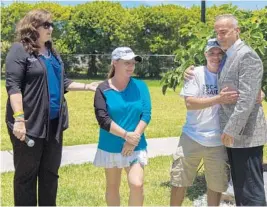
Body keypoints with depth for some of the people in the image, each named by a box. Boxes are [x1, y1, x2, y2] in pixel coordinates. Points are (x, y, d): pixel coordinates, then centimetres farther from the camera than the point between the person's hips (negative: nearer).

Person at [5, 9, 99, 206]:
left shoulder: (52, 52, 15)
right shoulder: (20, 50, -8)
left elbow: (62, 82, 20)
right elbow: (13, 85, -15)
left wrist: (87, 86, 8)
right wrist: (19, 118, -23)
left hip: (53, 122, 7)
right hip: (30, 122, -7)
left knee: (50, 172, 15)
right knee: (26, 173, 4)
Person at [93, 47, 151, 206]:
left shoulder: (140, 86, 0)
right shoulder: (103, 89, -6)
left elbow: (146, 114, -5)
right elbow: (103, 119, -14)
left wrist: (134, 139, -15)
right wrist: (126, 135, -19)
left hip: (136, 146, 0)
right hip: (110, 147, 0)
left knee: (137, 184, -14)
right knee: (112, 186, 13)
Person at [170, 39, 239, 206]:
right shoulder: (196, 74, -4)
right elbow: (190, 103, -14)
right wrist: (218, 99, -26)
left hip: (219, 141, 1)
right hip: (192, 138, -1)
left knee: (217, 185, 13)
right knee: (179, 182, 9)